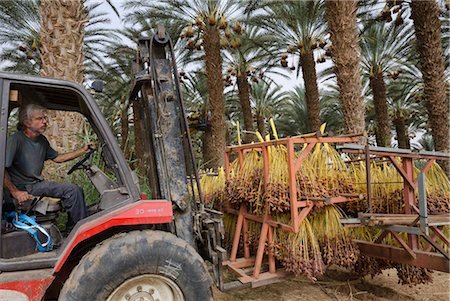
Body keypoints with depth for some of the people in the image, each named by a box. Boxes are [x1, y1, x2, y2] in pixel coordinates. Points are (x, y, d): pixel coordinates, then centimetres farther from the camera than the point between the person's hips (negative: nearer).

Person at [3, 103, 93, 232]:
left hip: (37, 183, 8)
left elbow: (57, 158, 18)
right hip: (22, 189, -8)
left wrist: (82, 151, 11)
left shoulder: (42, 140, 8)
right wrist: (15, 192, -26)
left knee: (74, 190, -6)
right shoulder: (16, 140, -17)